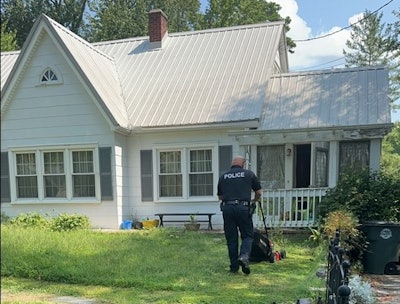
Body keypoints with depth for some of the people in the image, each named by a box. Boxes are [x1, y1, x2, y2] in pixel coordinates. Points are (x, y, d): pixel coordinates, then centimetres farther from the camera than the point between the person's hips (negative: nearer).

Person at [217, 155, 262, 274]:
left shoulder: (223, 176, 14)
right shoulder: (249, 174, 8)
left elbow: (219, 196, 20)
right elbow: (259, 192, 12)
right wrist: (253, 201, 31)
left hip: (227, 208, 2)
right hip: (243, 208, -2)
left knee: (231, 238, 10)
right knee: (247, 235, 9)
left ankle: (234, 267, 13)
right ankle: (244, 256, -16)